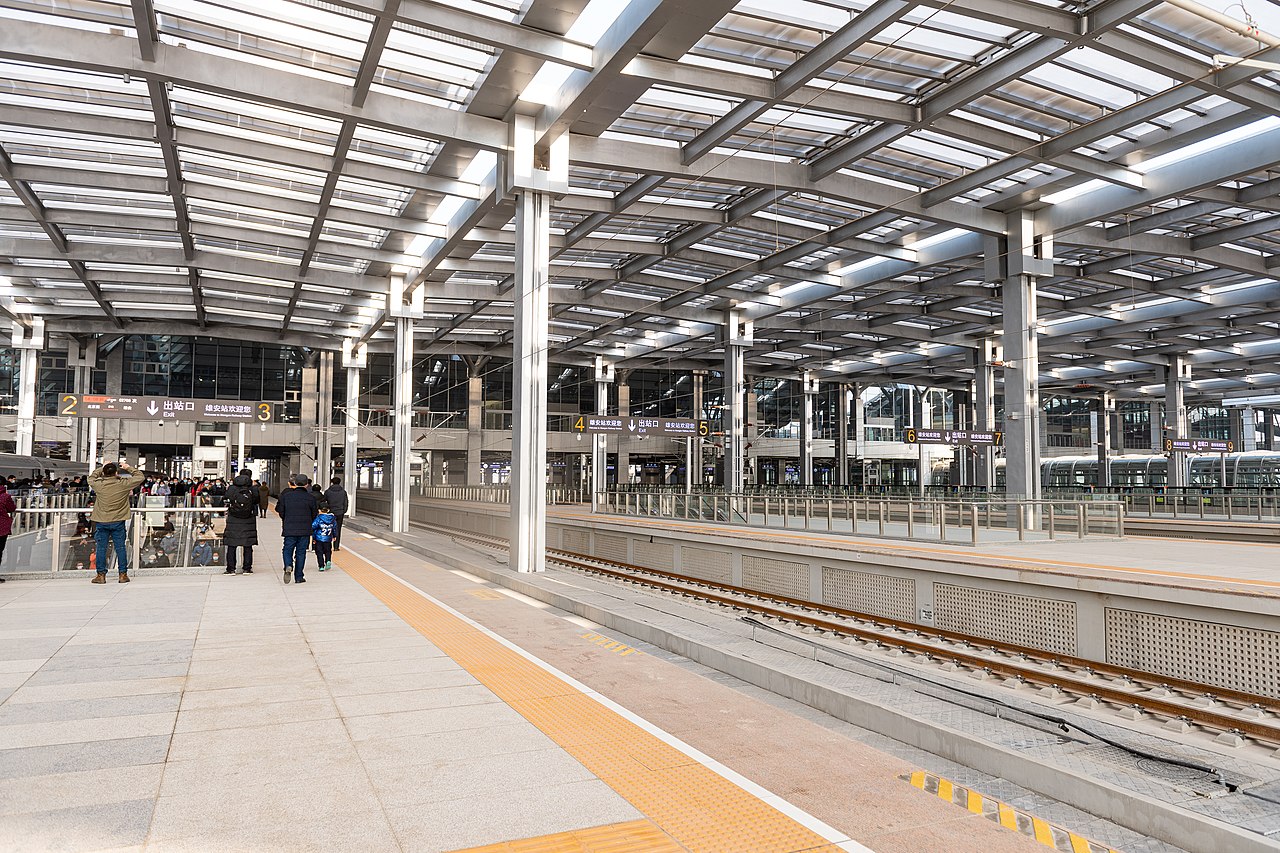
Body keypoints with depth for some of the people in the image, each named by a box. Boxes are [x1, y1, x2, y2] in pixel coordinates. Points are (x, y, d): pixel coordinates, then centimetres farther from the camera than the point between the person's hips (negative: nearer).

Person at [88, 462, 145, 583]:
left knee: (101, 548, 7)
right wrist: (128, 468, 12)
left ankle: (101, 575, 10)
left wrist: (102, 468, 21)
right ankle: (123, 574, 9)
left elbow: (91, 477, 18)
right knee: (120, 547, 5)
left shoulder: (98, 484, -6)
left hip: (101, 522, 1)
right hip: (118, 522, -1)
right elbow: (140, 476, 4)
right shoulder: (123, 484, -10)